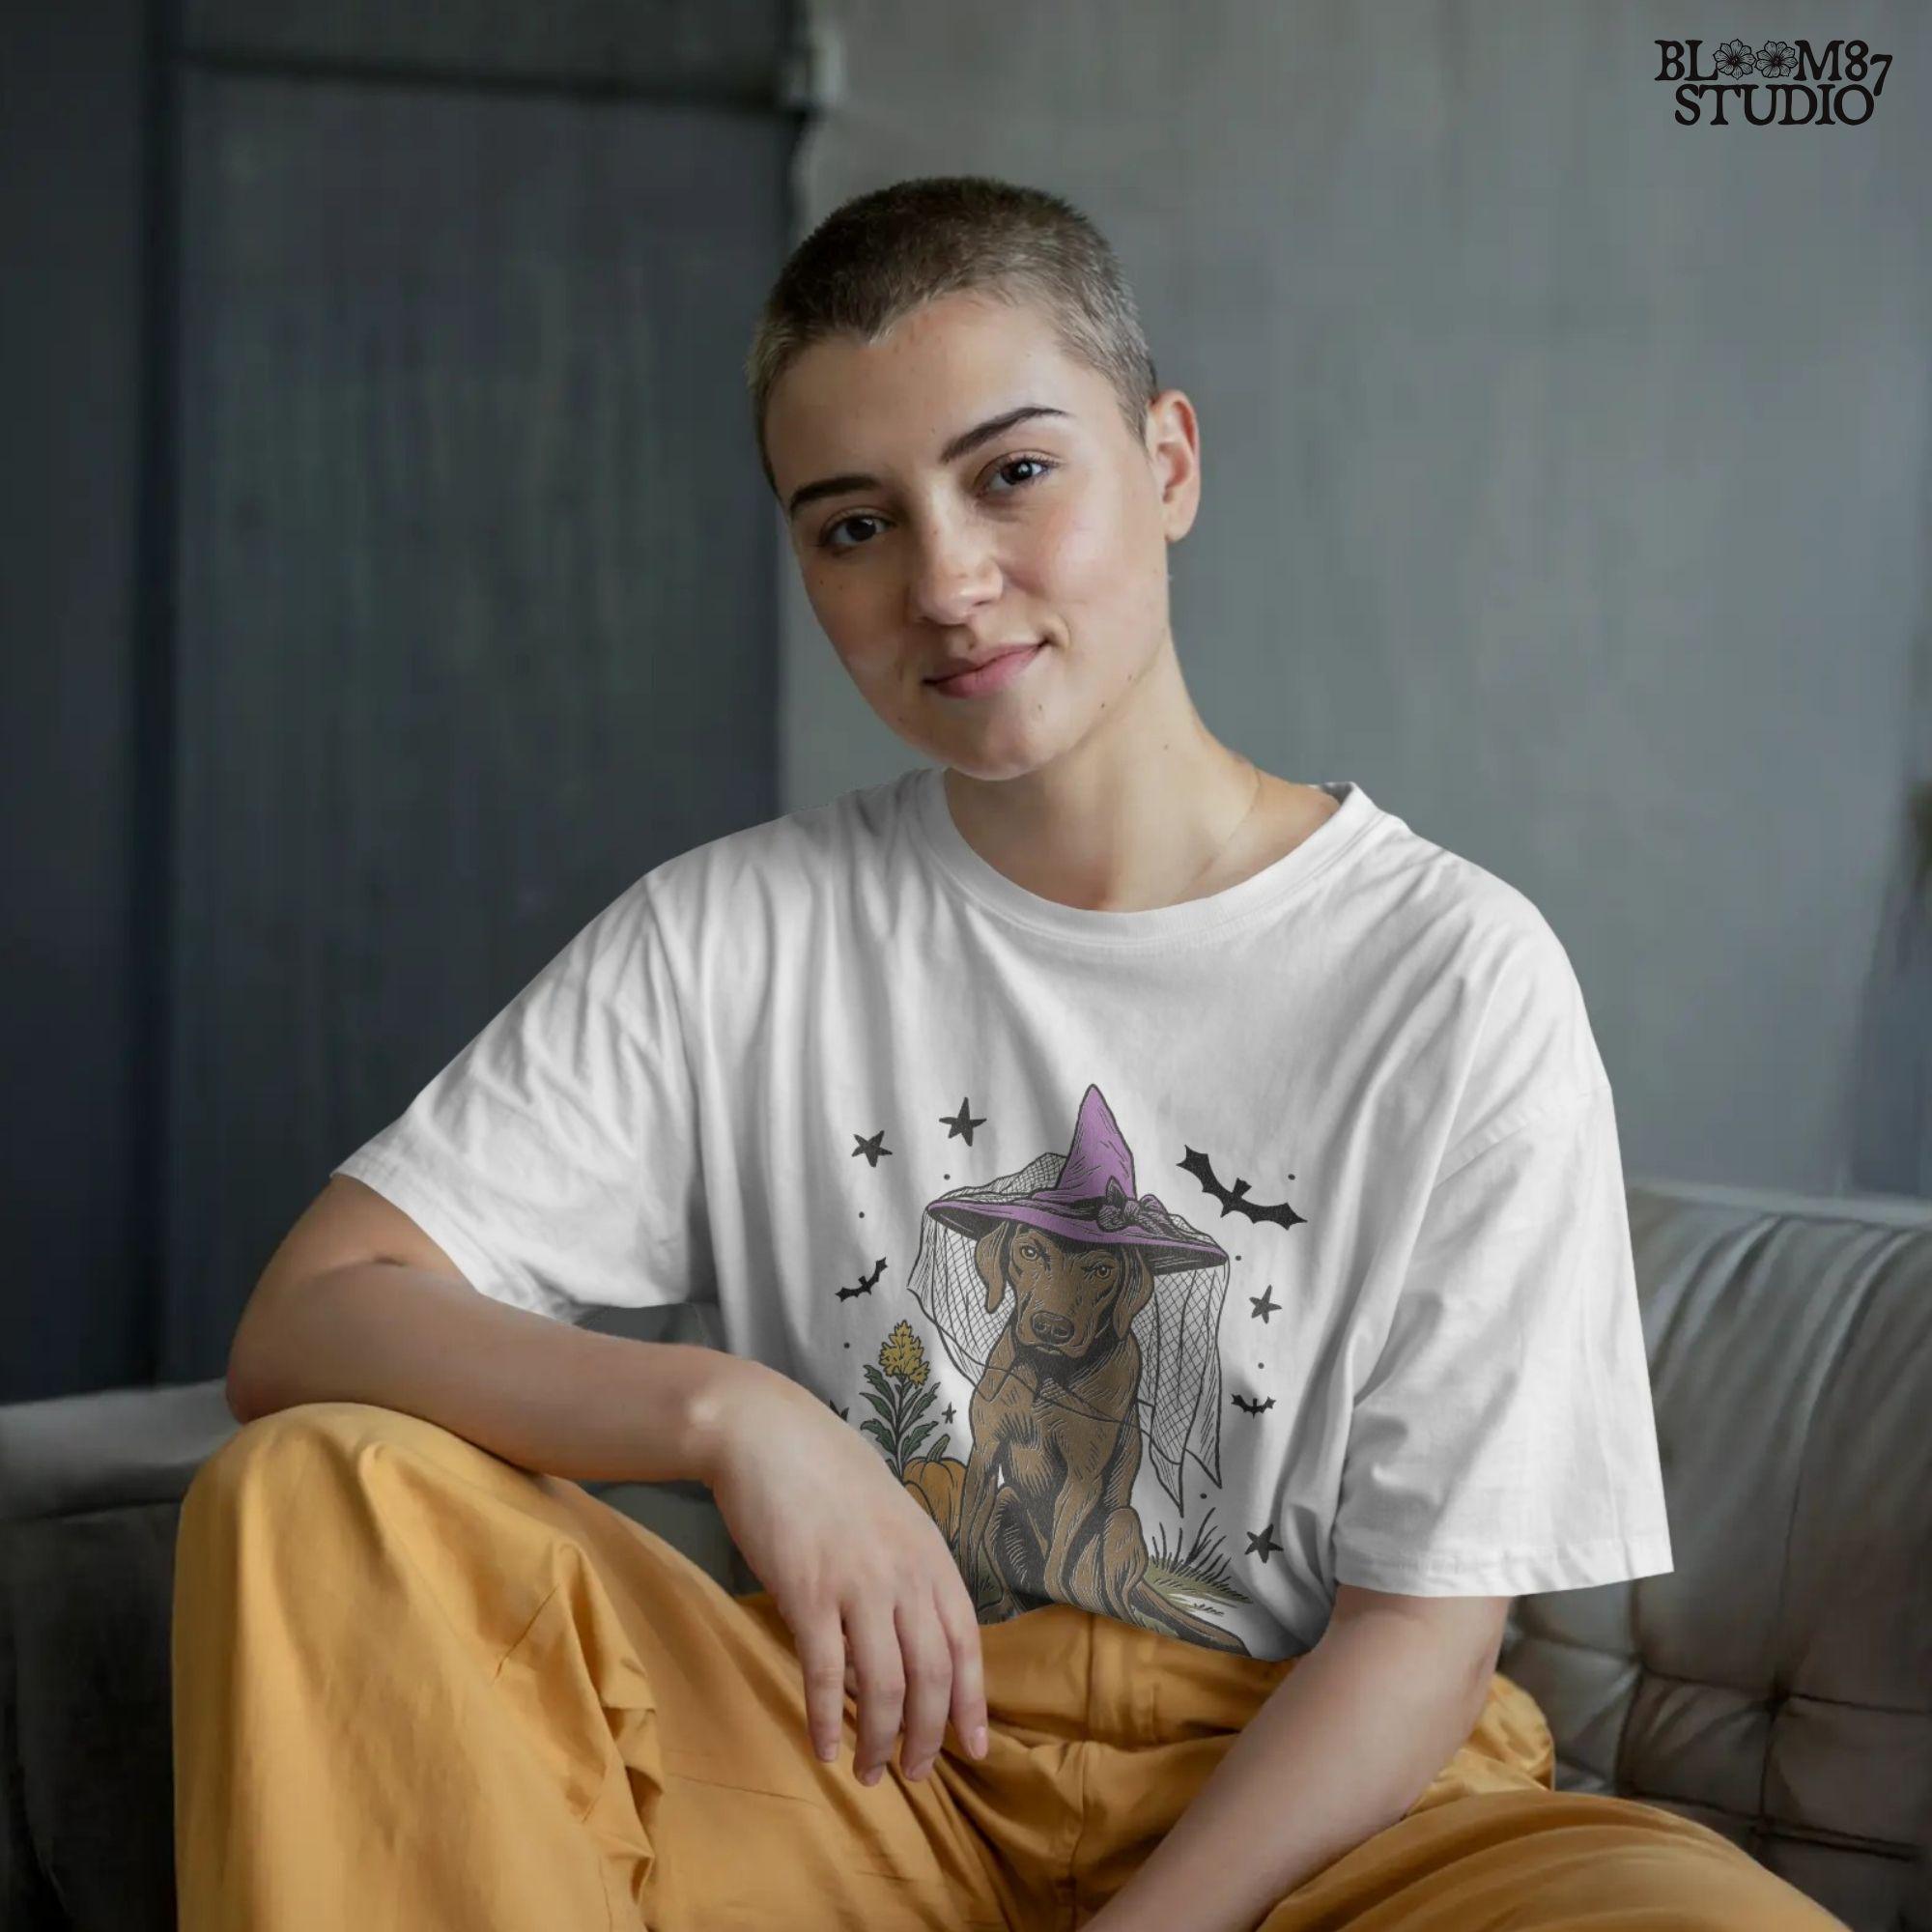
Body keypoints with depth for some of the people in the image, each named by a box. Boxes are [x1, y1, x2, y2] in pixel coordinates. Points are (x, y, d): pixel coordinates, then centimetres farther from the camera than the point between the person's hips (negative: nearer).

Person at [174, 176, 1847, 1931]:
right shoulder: (729, 938, 1)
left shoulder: (1457, 976, -6)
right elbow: (302, 1326, -5)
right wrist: (733, 1413, -22)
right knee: (313, 1492, -21)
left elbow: (1424, 1633, -7)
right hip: (876, 1762, 2)